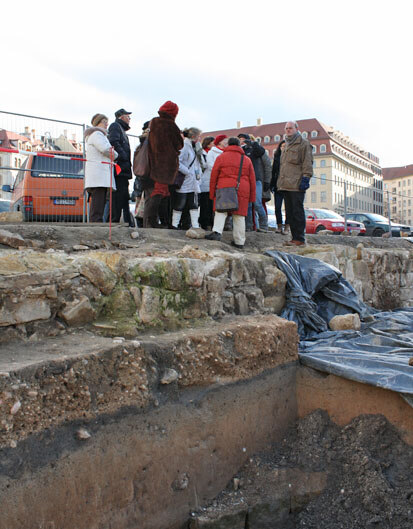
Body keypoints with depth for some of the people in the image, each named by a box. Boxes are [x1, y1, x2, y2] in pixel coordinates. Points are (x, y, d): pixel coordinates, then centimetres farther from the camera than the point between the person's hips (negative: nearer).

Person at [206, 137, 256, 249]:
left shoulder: (221, 157, 9)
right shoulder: (247, 160, 16)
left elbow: (213, 176, 7)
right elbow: (252, 179, 16)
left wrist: (212, 193, 13)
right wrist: (252, 197, 20)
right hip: (242, 190, 2)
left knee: (220, 211, 3)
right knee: (239, 216, 5)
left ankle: (217, 232, -19)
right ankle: (239, 242, 9)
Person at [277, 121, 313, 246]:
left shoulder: (304, 143, 0)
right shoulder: (287, 146, 25)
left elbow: (307, 162, -8)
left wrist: (305, 178, -17)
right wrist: (280, 182, 23)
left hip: (297, 185, -8)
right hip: (286, 184, 8)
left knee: (297, 211, -9)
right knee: (290, 212, 7)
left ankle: (300, 239, -7)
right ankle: (295, 237, 12)